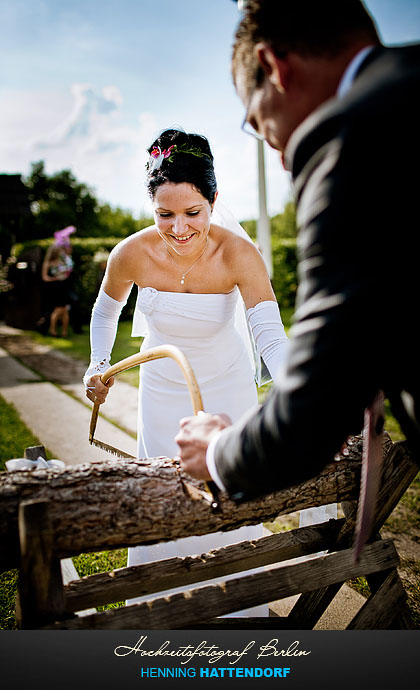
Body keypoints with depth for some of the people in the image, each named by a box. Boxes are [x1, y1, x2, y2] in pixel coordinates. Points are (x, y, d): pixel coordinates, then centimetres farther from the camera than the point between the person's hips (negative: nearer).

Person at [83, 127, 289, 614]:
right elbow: (106, 311, 0)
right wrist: (99, 365, -12)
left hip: (227, 385, -1)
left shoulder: (238, 254, -27)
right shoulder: (131, 254, -22)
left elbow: (270, 335, -38)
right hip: (163, 388, 1)